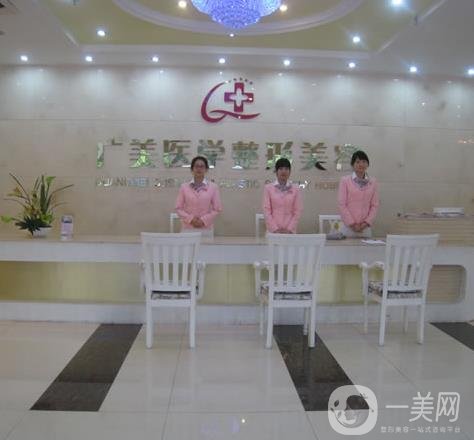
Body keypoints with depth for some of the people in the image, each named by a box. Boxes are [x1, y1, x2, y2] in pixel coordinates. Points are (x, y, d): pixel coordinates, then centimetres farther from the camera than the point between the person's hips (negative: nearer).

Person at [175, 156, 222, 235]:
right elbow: (178, 208, 5)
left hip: (205, 229, 0)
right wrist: (190, 219, -10)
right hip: (187, 229, 1)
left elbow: (217, 209, 2)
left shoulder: (213, 187, 3)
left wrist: (203, 220, -9)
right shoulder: (184, 187, 5)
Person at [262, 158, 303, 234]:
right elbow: (266, 210, -2)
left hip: (289, 231, 1)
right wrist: (275, 229, -10)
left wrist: (289, 229, -8)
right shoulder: (268, 188, 2)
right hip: (273, 230, -1)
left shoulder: (295, 189, 5)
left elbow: (298, 211, 2)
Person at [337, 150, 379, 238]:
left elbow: (374, 205, 6)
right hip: (349, 227, -2)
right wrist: (352, 224, -9)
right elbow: (342, 204, -5)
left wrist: (366, 223, -5)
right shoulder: (345, 180, -1)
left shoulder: (373, 182, 7)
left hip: (365, 228, 2)